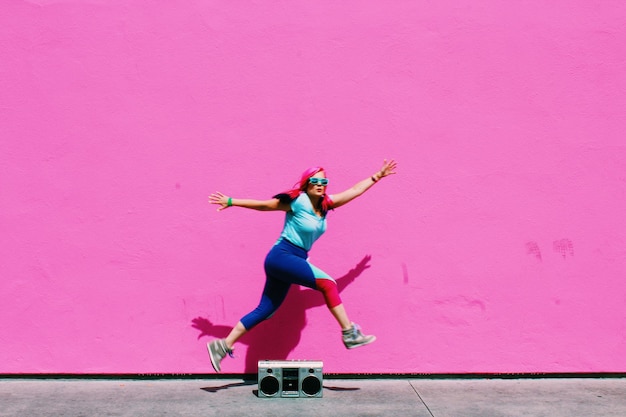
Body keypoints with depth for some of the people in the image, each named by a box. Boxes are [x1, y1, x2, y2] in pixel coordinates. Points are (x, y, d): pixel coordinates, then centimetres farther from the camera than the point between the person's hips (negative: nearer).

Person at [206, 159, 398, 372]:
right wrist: (231, 202, -2)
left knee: (265, 310, 8)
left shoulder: (325, 204, 9)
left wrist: (378, 175, 22)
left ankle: (222, 346, 13)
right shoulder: (298, 201, -10)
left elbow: (355, 190, 17)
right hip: (282, 256, -8)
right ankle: (349, 333, -14)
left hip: (294, 260, 8)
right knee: (327, 283, -18)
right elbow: (262, 205, -5)